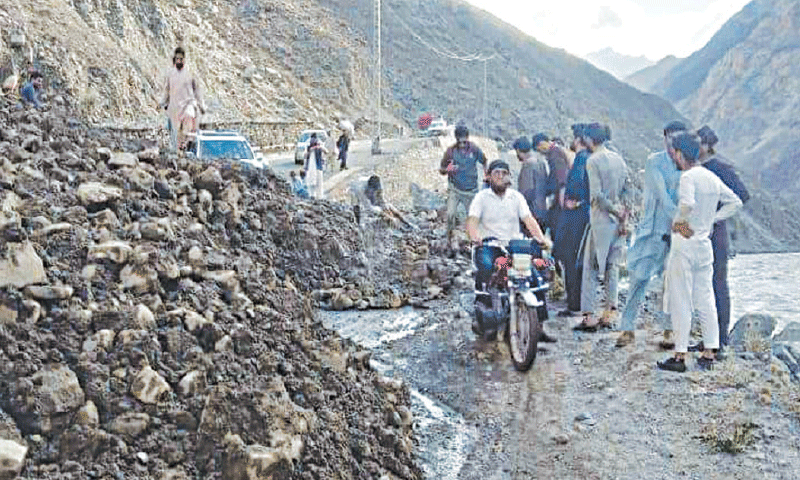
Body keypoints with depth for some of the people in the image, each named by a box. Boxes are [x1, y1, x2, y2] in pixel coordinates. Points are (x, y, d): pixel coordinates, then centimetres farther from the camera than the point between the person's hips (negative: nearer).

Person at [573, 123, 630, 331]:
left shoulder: (593, 160, -10)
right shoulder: (618, 159, 11)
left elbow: (597, 194, -18)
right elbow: (627, 191, 10)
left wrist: (614, 210, -9)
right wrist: (624, 216, 5)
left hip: (601, 219, -7)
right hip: (618, 220, 7)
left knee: (591, 267, 0)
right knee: (612, 266, 11)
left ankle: (590, 316, -3)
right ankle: (609, 314, 13)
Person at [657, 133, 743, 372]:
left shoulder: (688, 176, -14)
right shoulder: (712, 177, 10)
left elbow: (687, 203, -32)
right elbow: (735, 202, 19)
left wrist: (678, 221, -15)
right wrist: (713, 218, 14)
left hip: (684, 244, -7)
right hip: (705, 244, 7)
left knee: (680, 303, -2)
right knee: (705, 300, 11)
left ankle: (680, 356, 1)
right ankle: (709, 353, 13)